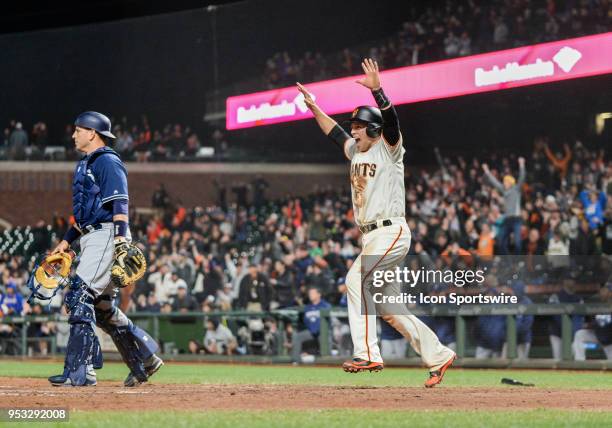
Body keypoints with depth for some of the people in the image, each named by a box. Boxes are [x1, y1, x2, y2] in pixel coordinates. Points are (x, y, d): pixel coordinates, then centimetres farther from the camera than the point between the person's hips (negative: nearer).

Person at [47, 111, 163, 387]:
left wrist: (121, 238, -29)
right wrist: (67, 241, 24)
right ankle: (145, 360, 19)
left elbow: (119, 203, -18)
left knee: (80, 297, -17)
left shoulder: (108, 162, -7)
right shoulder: (85, 165, 23)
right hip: (91, 239, 10)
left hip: (106, 236, -10)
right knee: (102, 307, 11)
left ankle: (79, 371, -21)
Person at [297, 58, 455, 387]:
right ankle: (438, 356, 15)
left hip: (391, 232, -9)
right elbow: (335, 132, 34)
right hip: (371, 237, 9)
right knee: (389, 309, 7)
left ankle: (367, 354, -30)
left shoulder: (388, 148, -4)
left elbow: (390, 118, -21)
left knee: (356, 280, -26)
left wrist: (376, 89, -32)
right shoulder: (356, 151, 18)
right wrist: (313, 107, 30)